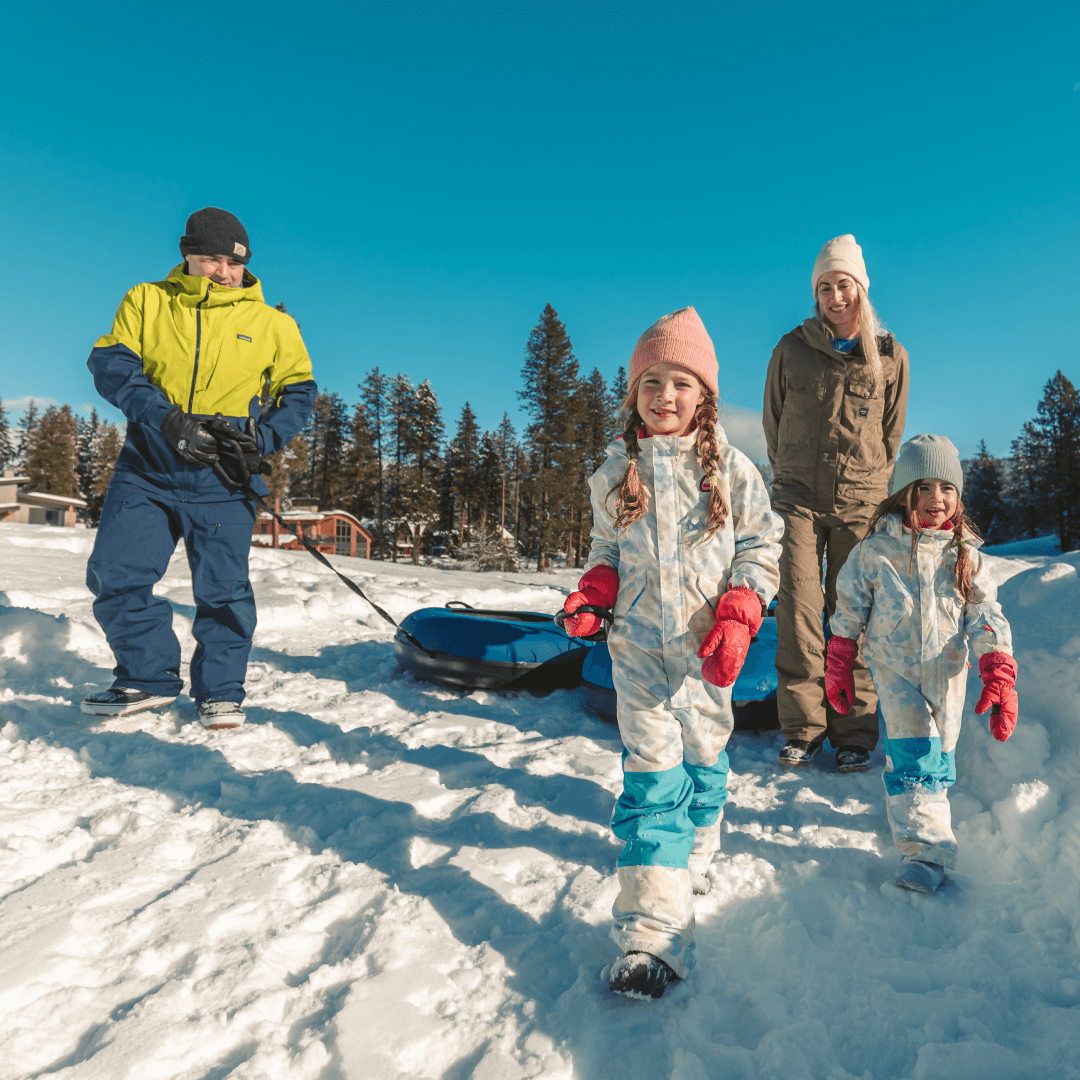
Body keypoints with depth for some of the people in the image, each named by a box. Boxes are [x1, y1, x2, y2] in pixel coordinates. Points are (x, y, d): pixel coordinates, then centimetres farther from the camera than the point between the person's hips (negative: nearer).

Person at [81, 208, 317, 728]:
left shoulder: (271, 323, 6)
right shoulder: (146, 302, 7)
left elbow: (298, 392, 9)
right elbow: (110, 364, -2)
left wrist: (263, 439, -9)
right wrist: (166, 419, -19)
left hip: (221, 479, -1)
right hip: (147, 468, 2)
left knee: (223, 591, -2)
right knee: (114, 576, -1)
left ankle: (220, 691, 16)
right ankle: (149, 677, 18)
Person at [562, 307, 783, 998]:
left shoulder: (731, 470, -2)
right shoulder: (616, 472, 4)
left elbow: (760, 547, 2)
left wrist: (738, 617, -11)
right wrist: (593, 592, -6)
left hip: (707, 647, 0)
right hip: (639, 643, 0)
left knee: (703, 759, 16)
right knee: (651, 777, -5)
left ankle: (693, 856, 44)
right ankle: (654, 935, 0)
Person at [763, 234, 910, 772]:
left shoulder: (890, 356, 5)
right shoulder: (792, 349, 3)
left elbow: (891, 434, 14)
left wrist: (869, 484, 14)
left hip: (860, 503, 0)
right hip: (798, 498, 0)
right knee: (798, 612, -7)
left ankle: (854, 733, 9)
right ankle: (802, 729, 3)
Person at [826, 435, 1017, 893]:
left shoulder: (965, 555, 0)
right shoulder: (873, 552, -6)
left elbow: (986, 615, -1)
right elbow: (848, 612, 2)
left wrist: (998, 674, -13)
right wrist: (838, 668, 5)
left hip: (946, 671, 3)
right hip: (893, 668, -3)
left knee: (939, 755, 12)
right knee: (912, 754, -12)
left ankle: (913, 808, 37)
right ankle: (926, 849, -8)